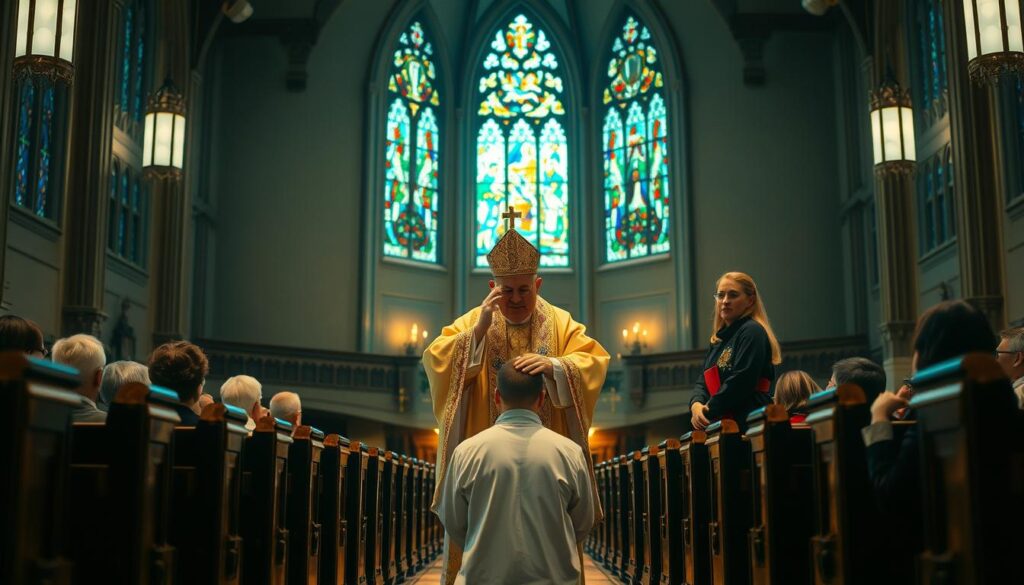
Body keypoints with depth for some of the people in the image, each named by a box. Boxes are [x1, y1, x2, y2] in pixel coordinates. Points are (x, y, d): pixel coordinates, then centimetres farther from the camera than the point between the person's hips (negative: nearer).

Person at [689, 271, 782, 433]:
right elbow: (703, 382, 16)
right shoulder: (718, 340, 21)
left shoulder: (752, 332, -6)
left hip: (748, 425, -8)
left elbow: (741, 380, -16)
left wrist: (707, 412, -11)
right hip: (720, 426, 8)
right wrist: (696, 405, -6)